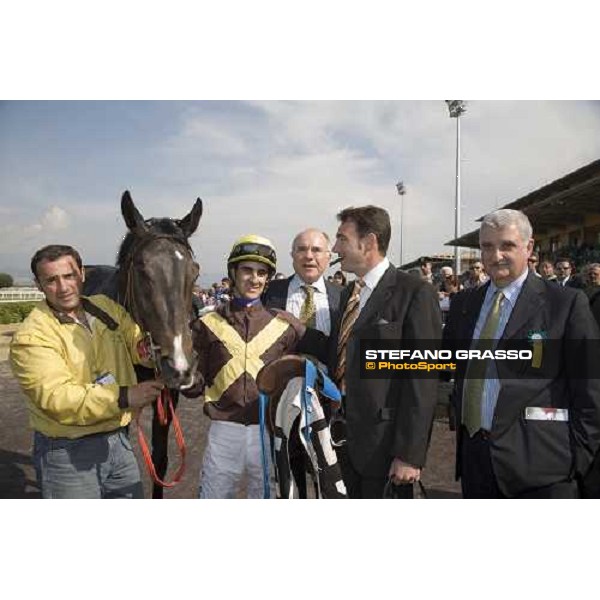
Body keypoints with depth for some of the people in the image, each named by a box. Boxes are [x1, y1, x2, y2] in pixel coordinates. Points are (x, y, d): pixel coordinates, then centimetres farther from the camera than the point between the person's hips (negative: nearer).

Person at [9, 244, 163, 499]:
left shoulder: (106, 307, 1)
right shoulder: (30, 336, -16)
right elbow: (56, 397, -25)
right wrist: (123, 397, -34)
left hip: (118, 440, 6)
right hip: (67, 454, -6)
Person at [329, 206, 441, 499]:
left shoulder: (415, 292, -13)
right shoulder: (348, 293, 10)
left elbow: (422, 379, -16)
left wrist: (410, 454, -17)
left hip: (384, 442, -6)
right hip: (345, 441, 7)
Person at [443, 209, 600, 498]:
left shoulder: (567, 303, -6)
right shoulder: (463, 303, 8)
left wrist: (577, 462, -7)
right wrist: (460, 411, 6)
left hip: (538, 464, -4)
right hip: (473, 458, 5)